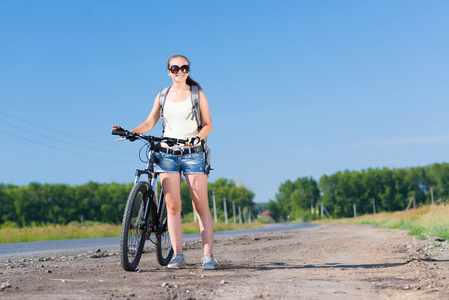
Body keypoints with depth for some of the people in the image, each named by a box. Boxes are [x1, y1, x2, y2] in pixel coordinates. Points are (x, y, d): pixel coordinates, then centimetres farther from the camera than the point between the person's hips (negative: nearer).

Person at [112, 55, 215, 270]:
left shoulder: (197, 94, 5)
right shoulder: (162, 96, 12)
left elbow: (207, 124, 2)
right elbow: (149, 123, 11)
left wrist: (197, 137, -18)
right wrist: (129, 132, -6)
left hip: (193, 154, -2)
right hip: (167, 154, 2)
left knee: (201, 206, -6)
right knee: (172, 206, -4)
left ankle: (208, 256, -4)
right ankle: (178, 256, 0)